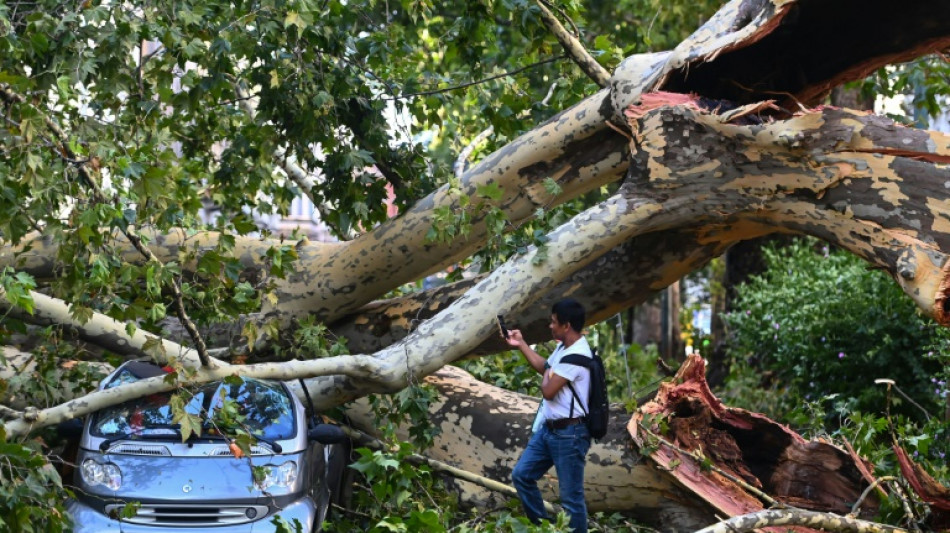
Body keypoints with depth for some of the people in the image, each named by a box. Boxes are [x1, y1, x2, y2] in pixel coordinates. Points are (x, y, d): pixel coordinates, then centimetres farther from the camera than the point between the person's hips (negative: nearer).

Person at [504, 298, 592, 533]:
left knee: (571, 496, -2)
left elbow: (548, 390, -22)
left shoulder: (576, 356, -23)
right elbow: (545, 367, 28)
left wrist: (546, 376, -2)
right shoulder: (563, 347, 7)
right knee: (521, 474, 16)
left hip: (568, 434, -10)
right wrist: (521, 345, 24)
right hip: (548, 428, 10)